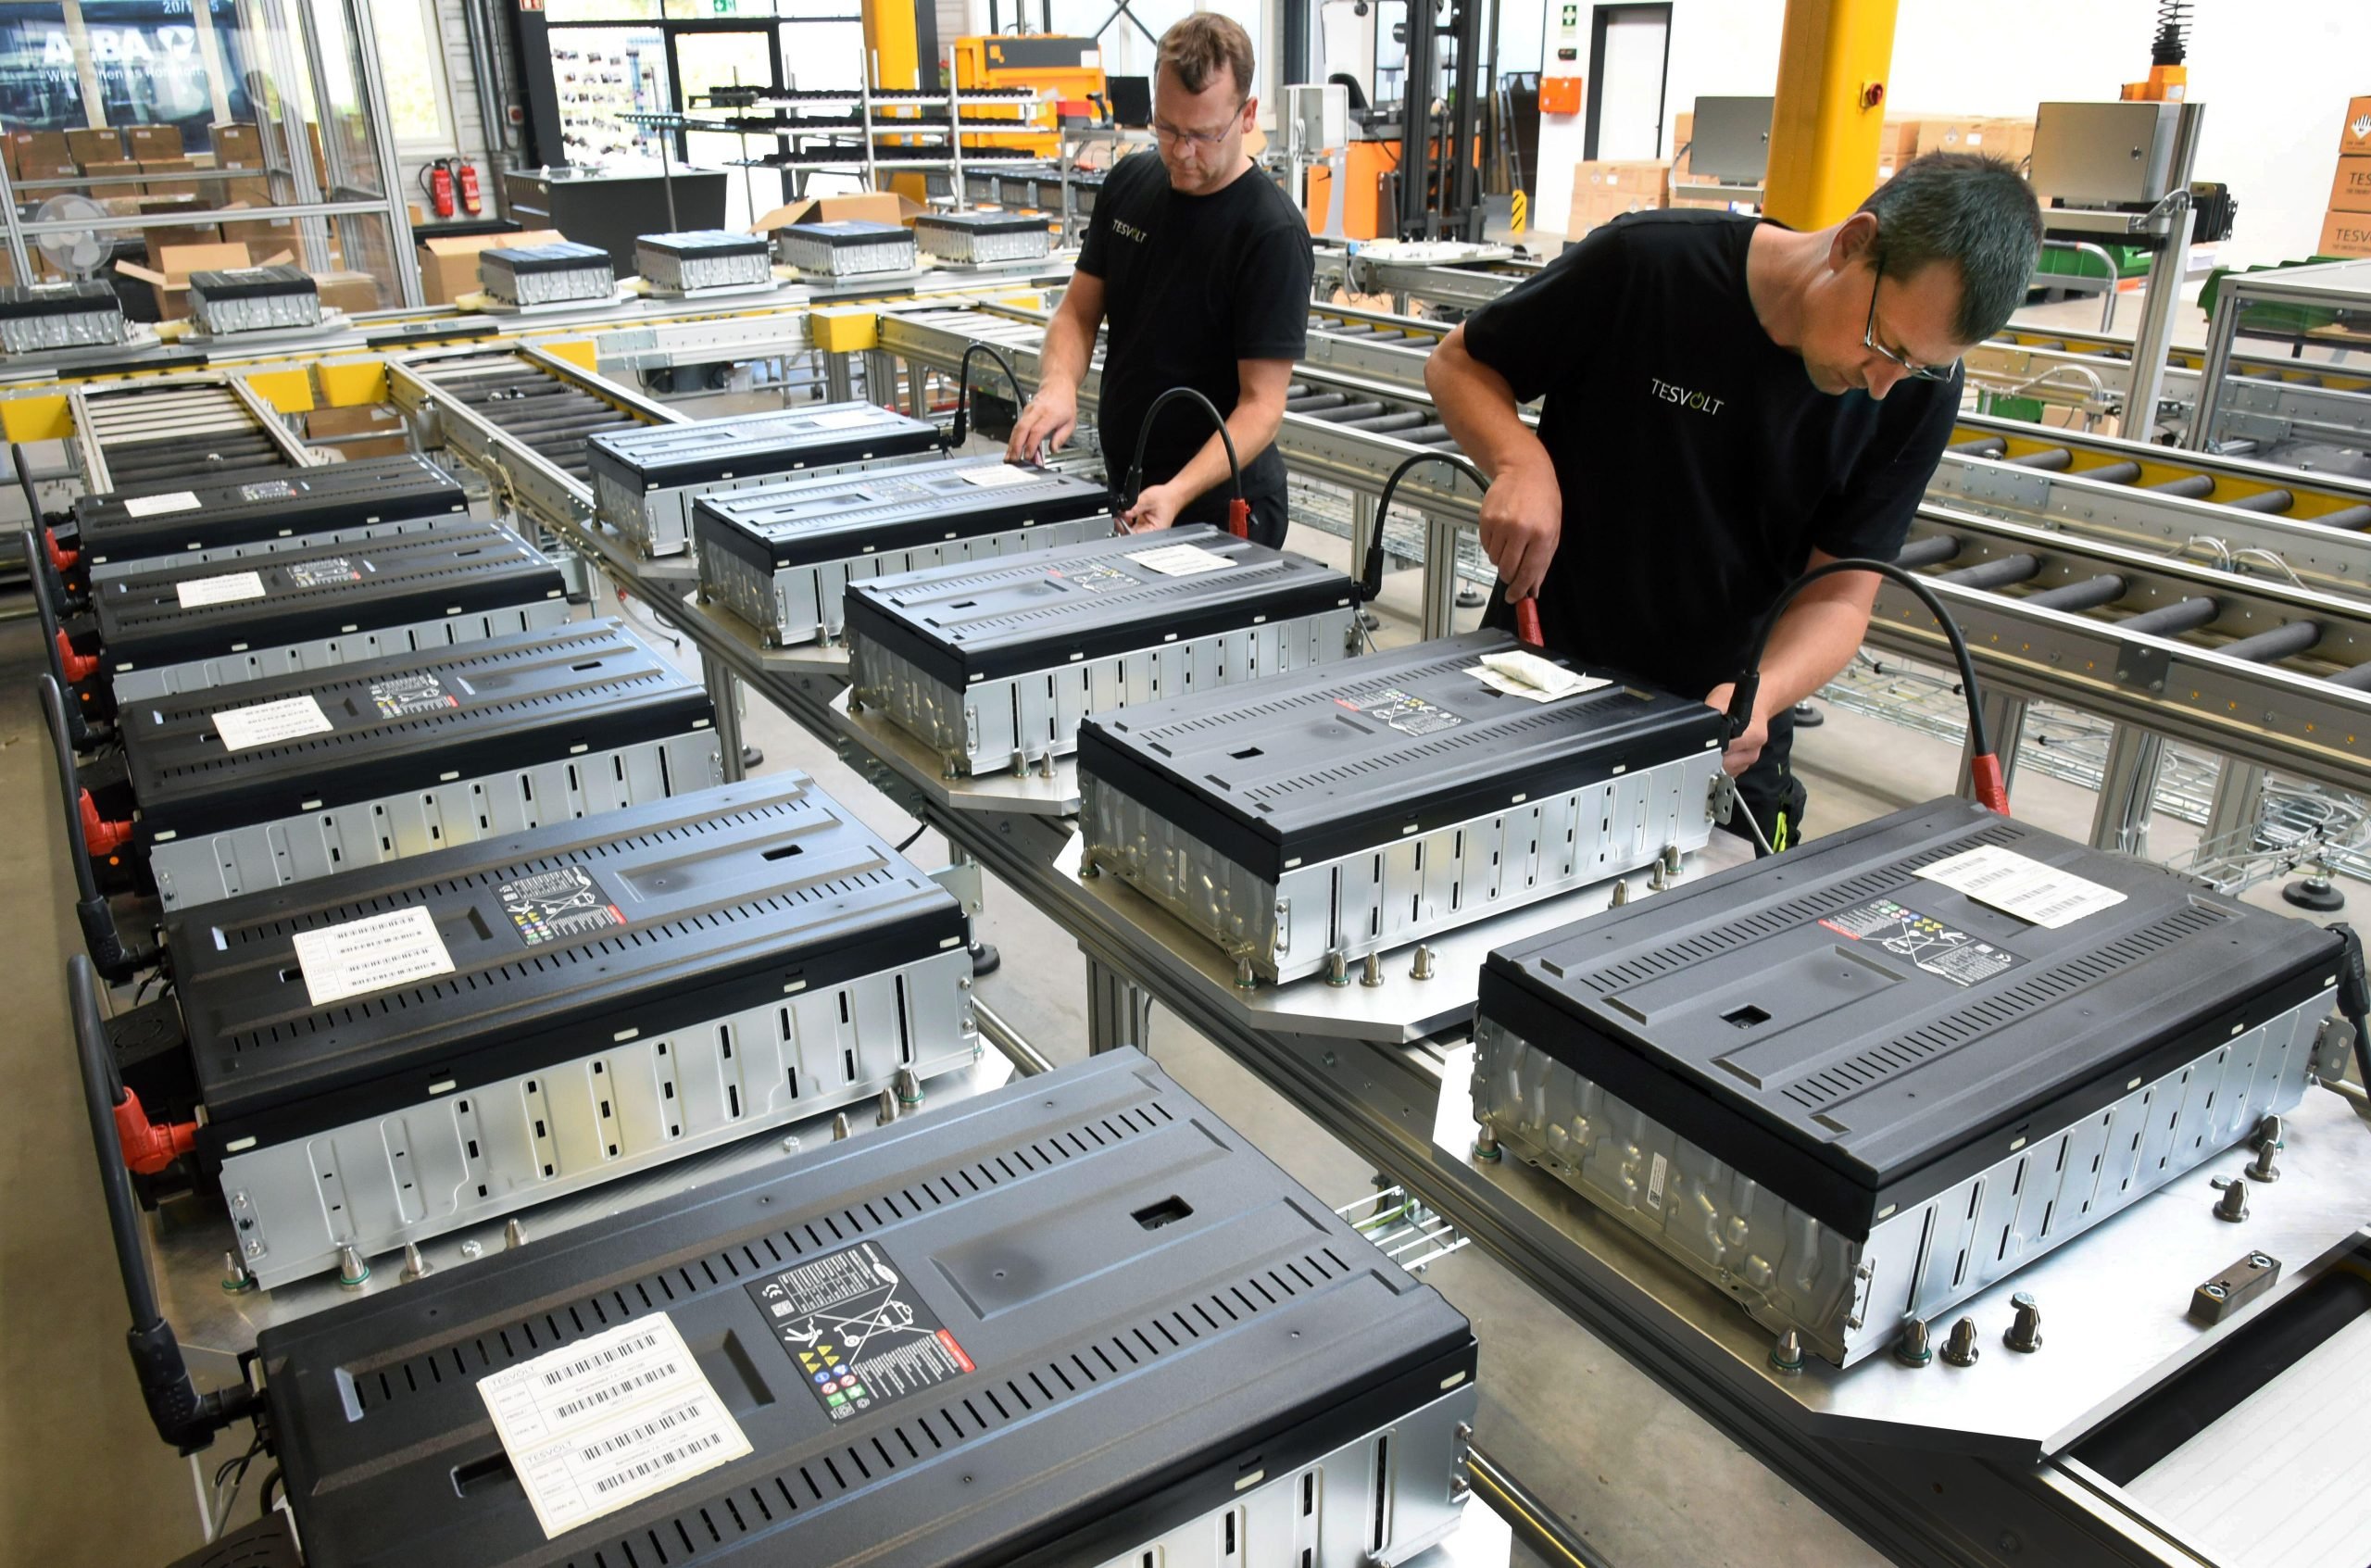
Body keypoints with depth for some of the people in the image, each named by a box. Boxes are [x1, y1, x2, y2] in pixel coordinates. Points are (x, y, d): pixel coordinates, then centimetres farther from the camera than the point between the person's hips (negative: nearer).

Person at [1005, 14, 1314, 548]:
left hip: (1219, 509, -6)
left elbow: (1261, 404, -21)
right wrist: (1058, 383, -15)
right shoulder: (1127, 185, 0)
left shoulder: (1272, 234, -19)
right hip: (1122, 498, 6)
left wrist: (1178, 494, -34)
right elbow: (1079, 312, 6)